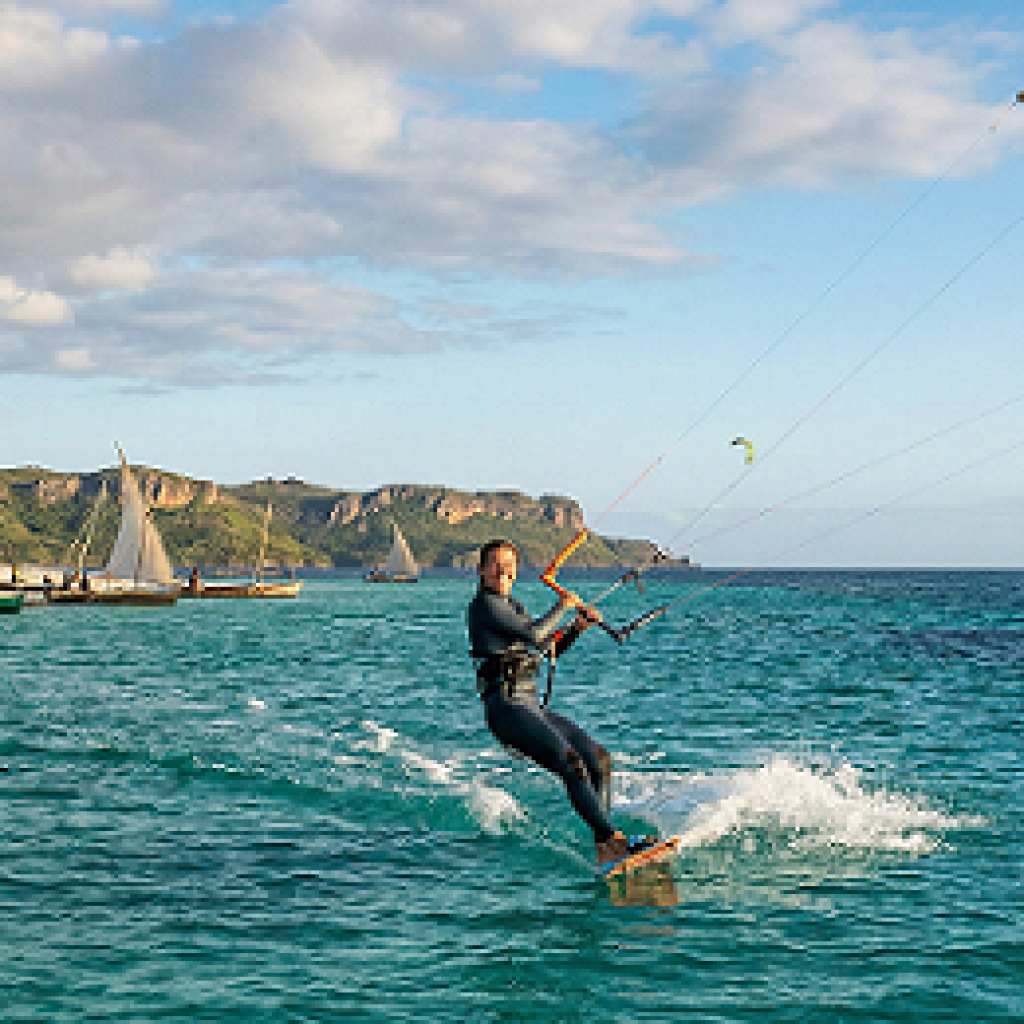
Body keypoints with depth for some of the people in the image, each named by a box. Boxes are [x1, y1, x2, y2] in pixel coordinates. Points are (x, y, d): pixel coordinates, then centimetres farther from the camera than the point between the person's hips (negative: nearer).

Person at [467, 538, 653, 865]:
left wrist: (577, 627, 11)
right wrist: (563, 607, 1)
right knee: (571, 764, -25)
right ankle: (611, 836, -33)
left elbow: (551, 647, 28)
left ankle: (603, 848, -6)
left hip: (532, 707, 9)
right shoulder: (485, 604, -5)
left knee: (598, 759, -1)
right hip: (506, 707, -9)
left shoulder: (511, 605, 22)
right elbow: (533, 634, -14)